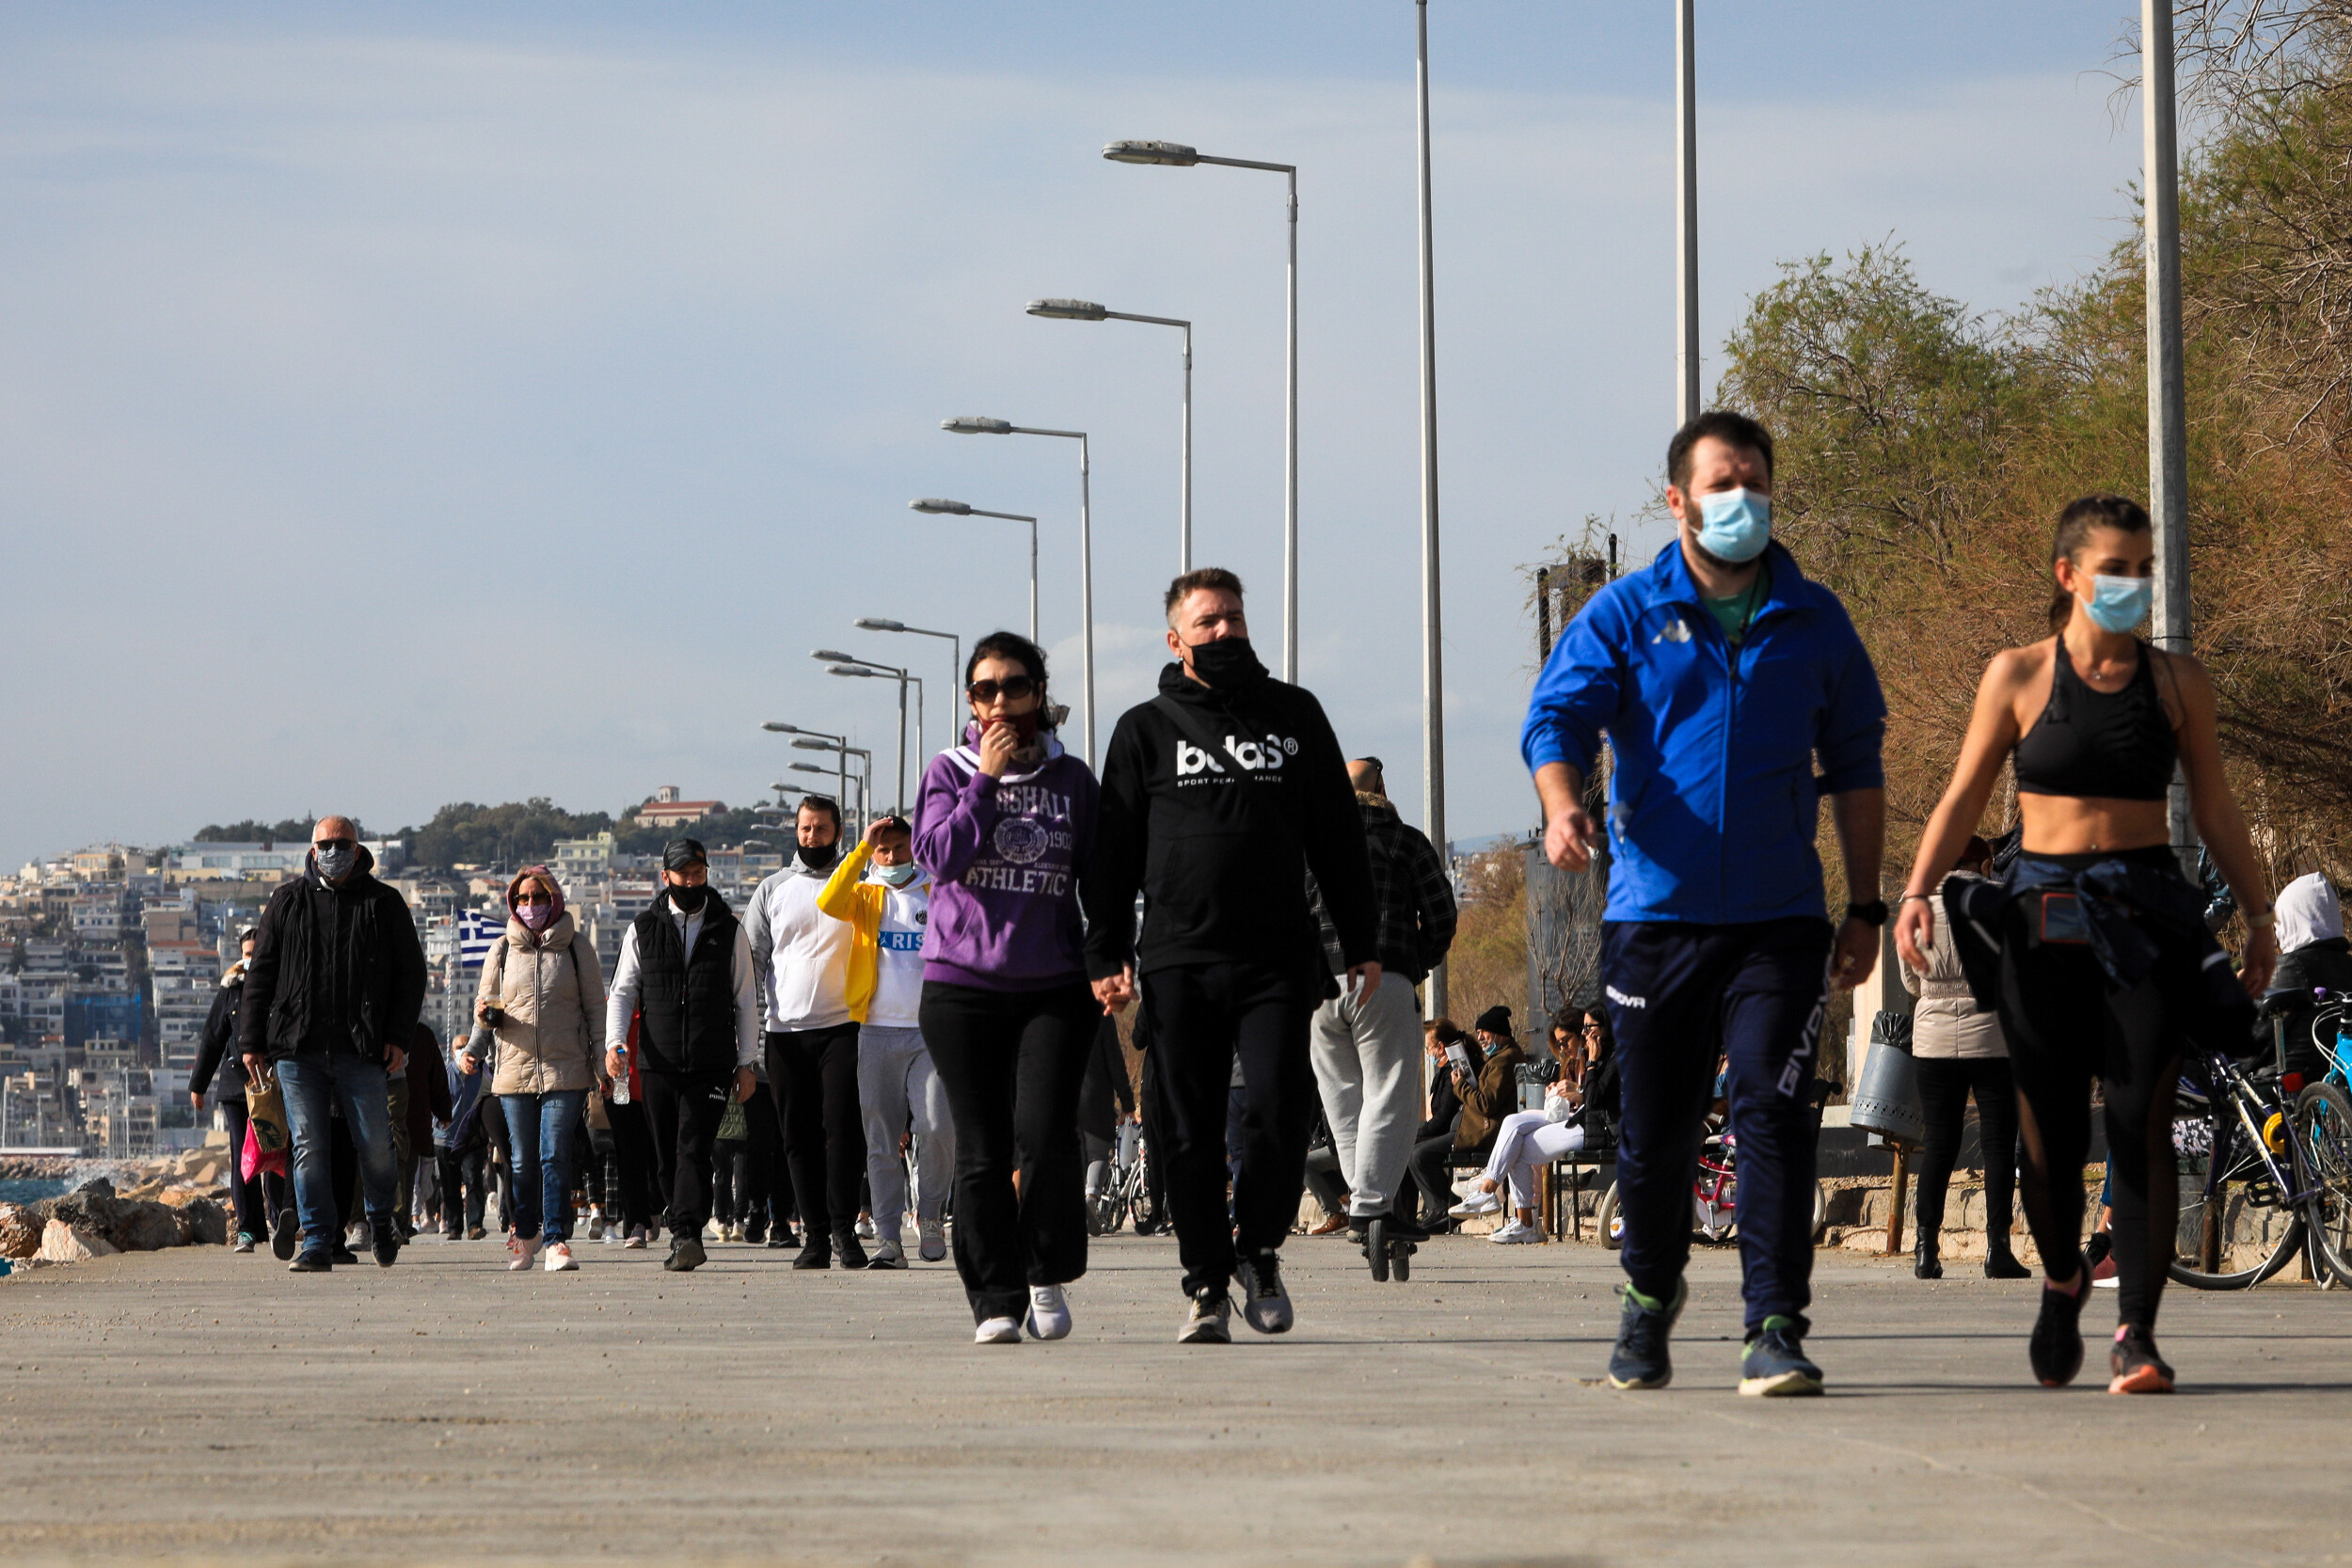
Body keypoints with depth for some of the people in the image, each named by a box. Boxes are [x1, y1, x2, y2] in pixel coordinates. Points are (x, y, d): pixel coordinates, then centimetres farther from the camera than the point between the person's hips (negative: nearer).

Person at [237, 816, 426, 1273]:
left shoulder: (384, 904, 8)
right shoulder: (287, 902, 11)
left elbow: (411, 974, 8)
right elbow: (260, 973, 12)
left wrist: (397, 1037, -3)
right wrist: (251, 1041, 6)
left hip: (361, 1051, -1)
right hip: (298, 1050, 1)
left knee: (374, 1146, 0)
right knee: (308, 1148, -3)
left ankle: (381, 1220, 26)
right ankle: (317, 1244, 2)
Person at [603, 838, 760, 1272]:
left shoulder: (729, 931, 9)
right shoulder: (642, 930, 10)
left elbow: (745, 999, 12)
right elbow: (622, 992, 9)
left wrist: (746, 1062, 6)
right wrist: (614, 1042, -8)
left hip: (712, 1065, -2)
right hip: (657, 1064, 2)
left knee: (693, 1147, -15)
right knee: (667, 1155, 3)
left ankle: (687, 1231, -22)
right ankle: (684, 1237, 12)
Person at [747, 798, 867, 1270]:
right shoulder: (773, 889, 12)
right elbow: (750, 959, 13)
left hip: (841, 1027, -2)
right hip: (786, 1031, 3)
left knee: (842, 1128, -12)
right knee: (799, 1137, 2)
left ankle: (844, 1229, -8)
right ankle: (815, 1235, 5)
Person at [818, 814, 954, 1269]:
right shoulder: (865, 896, 10)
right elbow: (829, 904, -13)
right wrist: (863, 848, -15)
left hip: (930, 1032, -1)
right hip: (877, 1033, 1)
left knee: (937, 1127, -15)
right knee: (881, 1141, 0)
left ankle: (930, 1213, 7)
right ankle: (888, 1238, 3)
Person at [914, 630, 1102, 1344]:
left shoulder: (1071, 778, 11)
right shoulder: (948, 773, 8)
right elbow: (941, 855, -7)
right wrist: (986, 781, -8)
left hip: (1055, 987, 0)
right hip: (963, 988, 0)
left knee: (1045, 1133, -15)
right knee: (983, 1150, -1)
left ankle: (1048, 1275, 5)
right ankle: (995, 1300, 6)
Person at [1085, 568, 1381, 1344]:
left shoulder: (1295, 716, 13)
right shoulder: (1145, 730, 10)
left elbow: (1338, 836, 15)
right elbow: (1112, 853, 9)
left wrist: (1361, 945, 10)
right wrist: (1107, 957, -1)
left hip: (1278, 959, 0)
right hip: (1179, 964, 0)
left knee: (1280, 1109, -13)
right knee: (1192, 1134, 0)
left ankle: (1259, 1244, 10)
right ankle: (1207, 1283, 9)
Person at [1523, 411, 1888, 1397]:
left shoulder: (1813, 621, 10)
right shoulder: (1625, 615, 4)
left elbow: (1855, 766, 15)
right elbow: (1556, 716, -7)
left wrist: (1865, 908, 10)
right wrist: (1562, 807, -29)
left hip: (1779, 919, 0)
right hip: (1655, 912, 0)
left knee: (1773, 1112, -13)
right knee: (1654, 1129, 8)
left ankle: (1777, 1327, -12)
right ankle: (1651, 1290, 32)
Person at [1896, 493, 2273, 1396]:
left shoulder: (2177, 683, 8)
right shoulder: (2019, 676, 4)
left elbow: (2215, 810, 15)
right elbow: (1964, 797, 6)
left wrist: (2257, 913, 11)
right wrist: (1917, 893, -6)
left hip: (2148, 915, 1)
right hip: (2044, 914, -1)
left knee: (2141, 1120, -12)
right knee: (2049, 1131, 0)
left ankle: (2135, 1333, -12)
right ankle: (2062, 1282, 30)